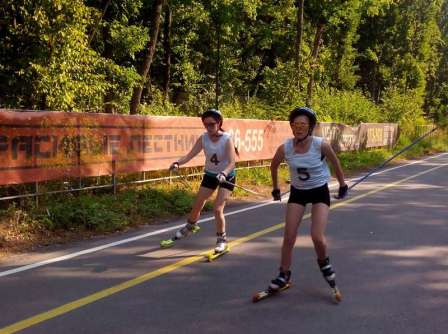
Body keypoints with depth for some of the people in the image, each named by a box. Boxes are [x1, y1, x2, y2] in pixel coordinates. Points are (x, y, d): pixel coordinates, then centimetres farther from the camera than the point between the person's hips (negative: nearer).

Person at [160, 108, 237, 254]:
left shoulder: (227, 139, -23)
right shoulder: (203, 138, -12)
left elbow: (232, 163, -32)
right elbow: (190, 154, -19)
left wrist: (223, 173, -51)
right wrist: (178, 163, -38)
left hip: (226, 176, -4)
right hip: (210, 175, 5)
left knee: (217, 209, -14)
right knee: (196, 206, 12)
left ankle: (222, 240, 7)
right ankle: (190, 226, 42)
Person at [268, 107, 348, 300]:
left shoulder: (321, 145, -22)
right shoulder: (284, 148, -16)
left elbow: (336, 164, -2)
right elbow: (274, 166, 6)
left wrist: (342, 185, 10)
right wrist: (275, 188, 14)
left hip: (320, 191, -2)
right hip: (297, 192, 2)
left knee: (317, 237, -14)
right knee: (289, 238, -1)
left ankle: (324, 262, 20)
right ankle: (284, 275, 17)